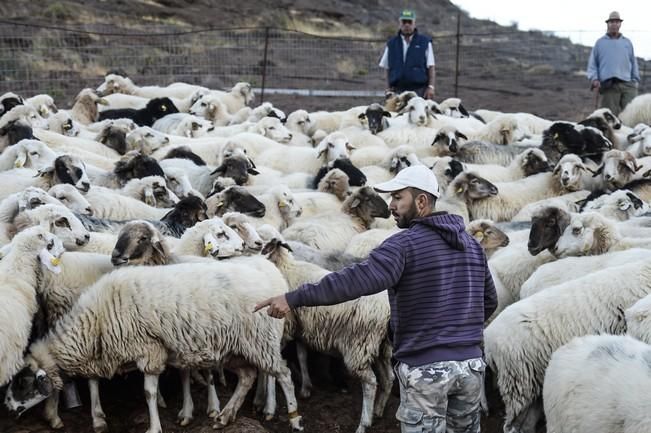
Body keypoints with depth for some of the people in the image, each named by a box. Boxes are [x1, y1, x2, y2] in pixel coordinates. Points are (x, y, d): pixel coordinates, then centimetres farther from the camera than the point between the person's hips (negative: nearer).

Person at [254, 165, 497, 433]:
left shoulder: (405, 244, -12)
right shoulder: (471, 245, 10)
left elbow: (358, 280, -25)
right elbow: (489, 301, 19)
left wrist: (295, 298, -27)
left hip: (426, 369, -7)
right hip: (470, 365, 7)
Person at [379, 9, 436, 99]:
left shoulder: (425, 42, 8)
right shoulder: (391, 44, 15)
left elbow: (431, 68, 3)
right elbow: (388, 68, 17)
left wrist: (431, 87, -7)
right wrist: (390, 87, 7)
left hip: (419, 91, -2)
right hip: (398, 91, 2)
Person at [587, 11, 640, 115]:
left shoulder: (627, 42, 18)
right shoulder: (600, 42, 14)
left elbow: (633, 62, 19)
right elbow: (592, 63, 12)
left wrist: (635, 80, 9)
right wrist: (594, 78, -3)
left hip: (627, 84, 2)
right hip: (609, 86, -1)